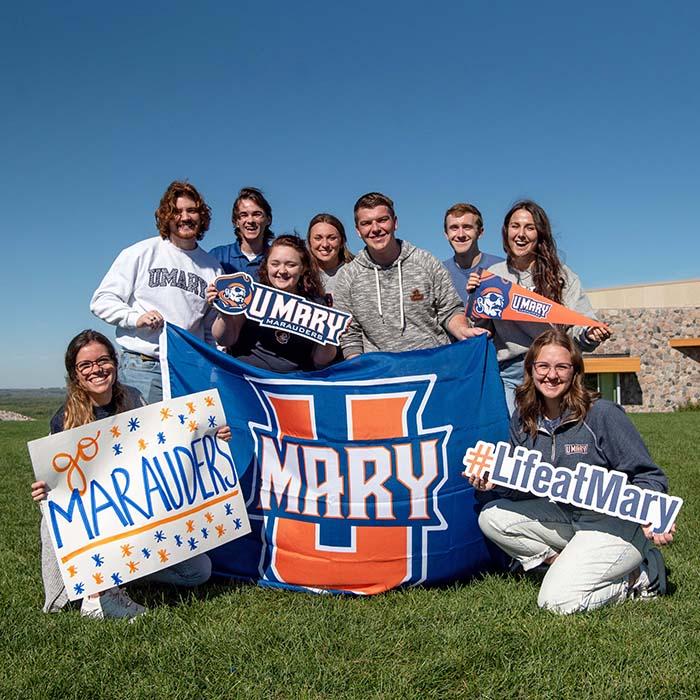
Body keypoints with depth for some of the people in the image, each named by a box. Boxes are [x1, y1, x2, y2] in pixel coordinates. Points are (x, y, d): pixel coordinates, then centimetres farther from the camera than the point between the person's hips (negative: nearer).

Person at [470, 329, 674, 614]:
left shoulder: (603, 414, -16)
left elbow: (648, 477, -12)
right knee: (492, 517, -7)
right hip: (566, 517, 6)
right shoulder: (523, 420, 0)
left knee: (556, 601, -19)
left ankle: (642, 576, 2)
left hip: (618, 522, -6)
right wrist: (493, 480, -14)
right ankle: (567, 565, -4)